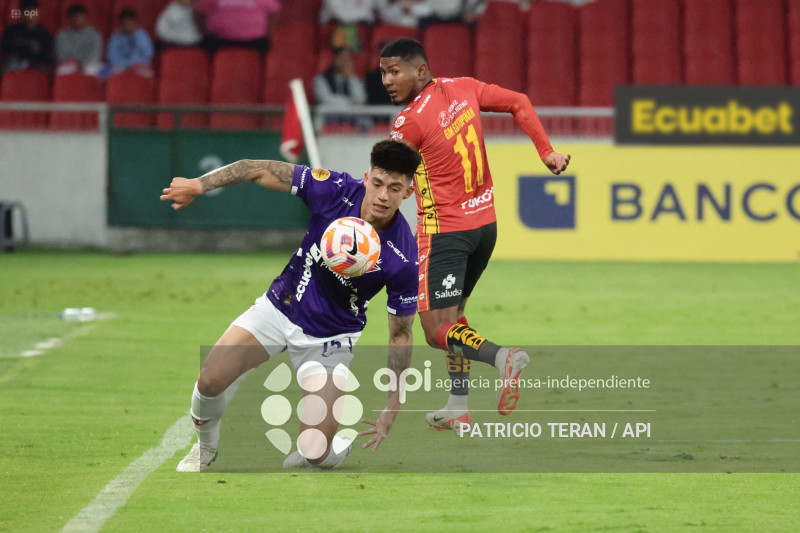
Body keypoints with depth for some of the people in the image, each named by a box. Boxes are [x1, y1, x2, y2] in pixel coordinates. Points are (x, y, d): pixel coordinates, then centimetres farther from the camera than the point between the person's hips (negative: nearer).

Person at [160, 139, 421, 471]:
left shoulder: (404, 260, -24)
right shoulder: (335, 190, -22)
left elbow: (400, 335, -13)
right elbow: (262, 172, -13)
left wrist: (393, 407, -15)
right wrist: (200, 184, -24)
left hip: (329, 339, -2)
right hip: (281, 308, 2)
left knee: (314, 454, -13)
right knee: (210, 381, -14)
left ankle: (339, 448, 26)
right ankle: (206, 447, 20)